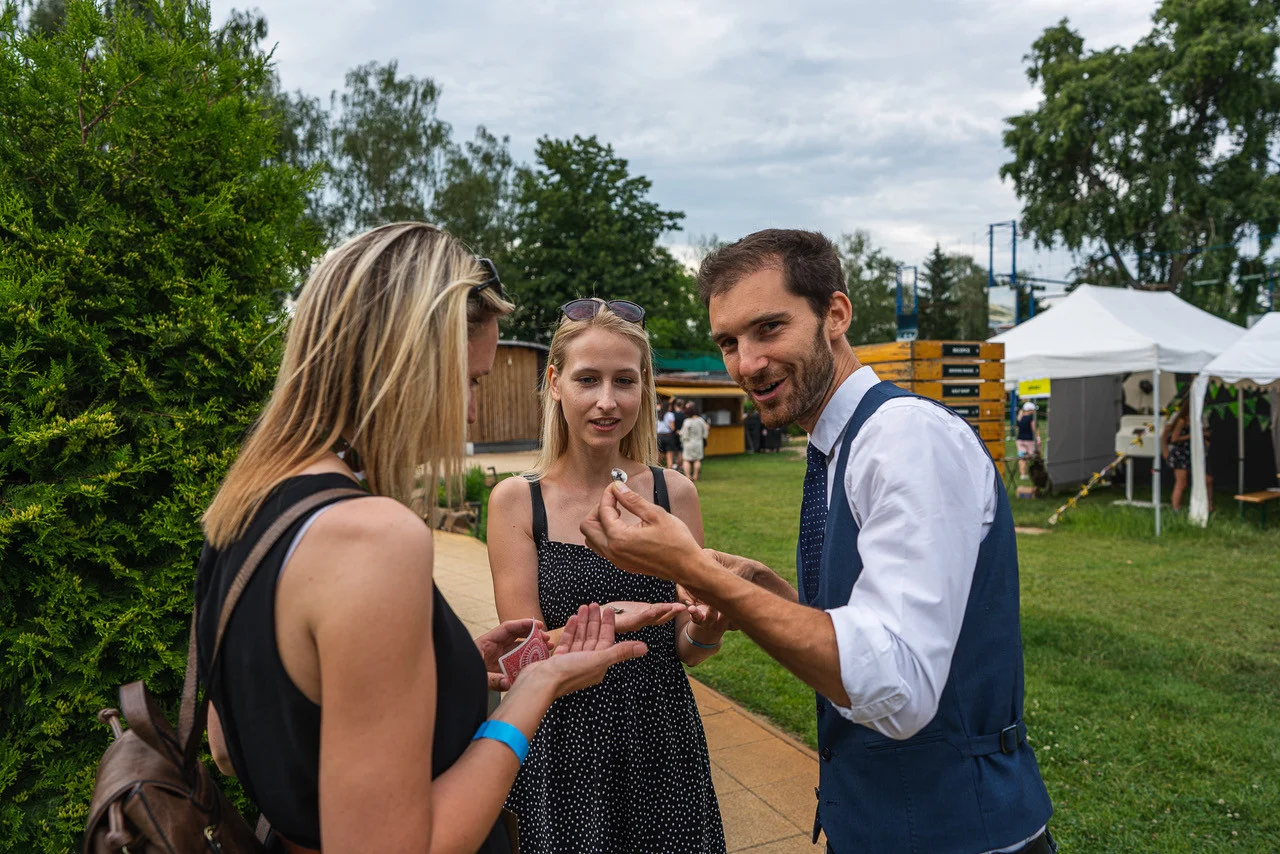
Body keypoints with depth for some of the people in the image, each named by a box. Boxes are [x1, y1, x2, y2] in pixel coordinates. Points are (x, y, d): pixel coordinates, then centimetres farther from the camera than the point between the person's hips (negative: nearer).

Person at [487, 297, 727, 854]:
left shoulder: (674, 493, -4)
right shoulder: (516, 501, -9)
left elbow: (685, 650, 1)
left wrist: (704, 631, -21)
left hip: (662, 741, 2)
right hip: (562, 749, -1)